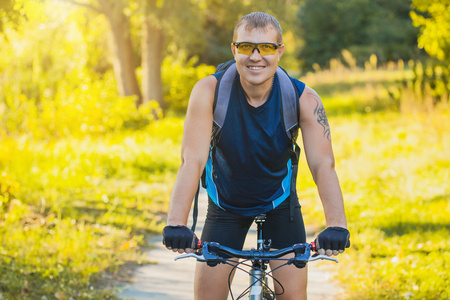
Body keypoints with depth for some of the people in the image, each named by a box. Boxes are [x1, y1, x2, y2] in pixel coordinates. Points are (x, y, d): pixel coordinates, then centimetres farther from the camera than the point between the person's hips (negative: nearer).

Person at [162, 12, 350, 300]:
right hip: (226, 204, 0)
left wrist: (337, 225, -48)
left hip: (279, 202, 0)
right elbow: (193, 160, -33)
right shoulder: (210, 91, -25)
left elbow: (323, 164, -31)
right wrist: (176, 224, -47)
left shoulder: (304, 98, -23)